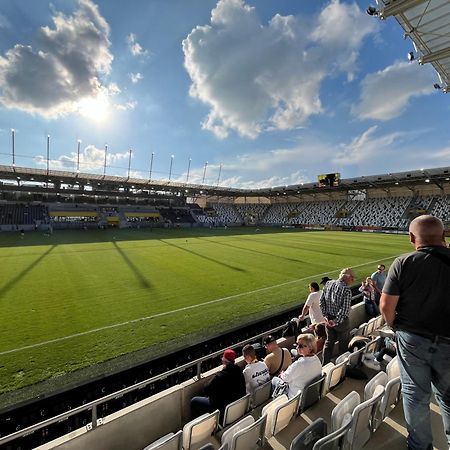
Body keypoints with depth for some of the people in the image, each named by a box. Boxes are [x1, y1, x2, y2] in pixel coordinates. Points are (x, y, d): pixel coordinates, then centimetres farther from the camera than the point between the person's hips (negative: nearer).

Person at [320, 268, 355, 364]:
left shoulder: (328, 284, -5)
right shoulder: (346, 290, -23)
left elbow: (321, 301, -1)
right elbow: (345, 309, -26)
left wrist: (325, 315, 1)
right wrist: (336, 321, -18)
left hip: (329, 319, 5)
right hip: (341, 320, -5)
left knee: (329, 341, 21)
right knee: (344, 344, 18)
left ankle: (325, 364, 32)